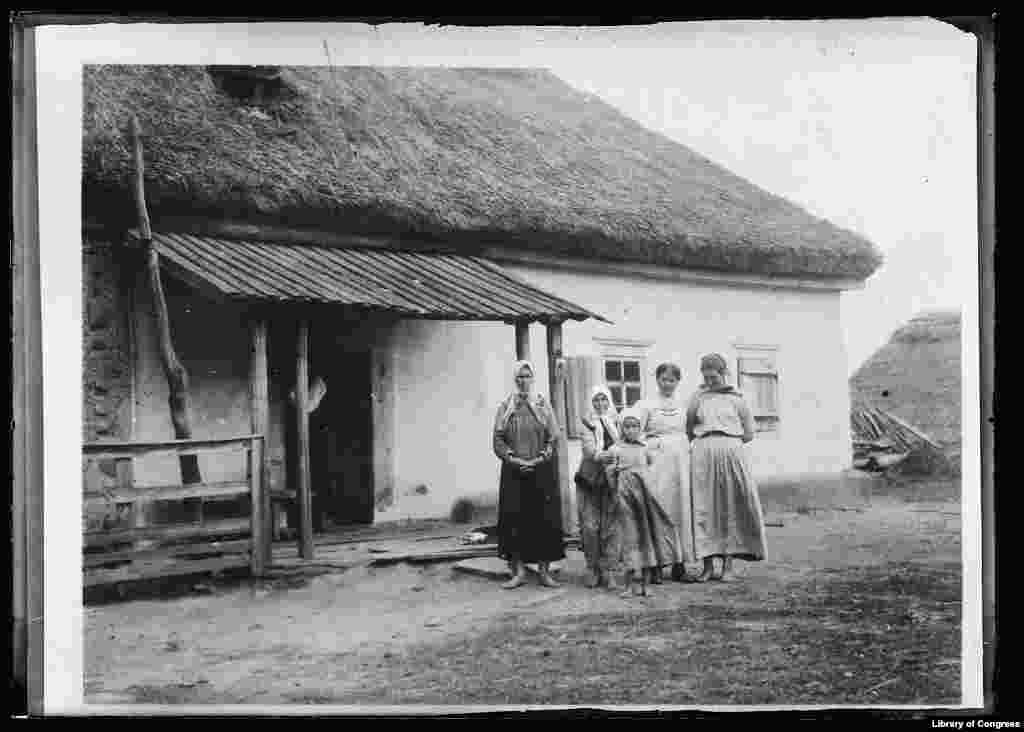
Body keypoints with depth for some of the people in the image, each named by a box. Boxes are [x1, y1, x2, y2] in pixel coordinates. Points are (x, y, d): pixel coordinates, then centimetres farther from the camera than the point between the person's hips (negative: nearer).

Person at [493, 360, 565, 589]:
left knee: (545, 519, -3)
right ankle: (518, 569, 2)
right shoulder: (505, 407, 9)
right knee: (514, 518, -4)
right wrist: (514, 459, -10)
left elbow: (553, 437, 2)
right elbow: (498, 439, 3)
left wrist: (538, 460, -10)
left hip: (541, 470, 0)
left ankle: (544, 570, 4)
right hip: (513, 472, 1)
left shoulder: (544, 405, 7)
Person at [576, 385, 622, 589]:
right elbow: (588, 447, -10)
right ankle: (592, 568, 11)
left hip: (612, 478, 1)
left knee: (610, 525, -3)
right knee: (589, 526, -4)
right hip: (590, 477, -1)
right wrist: (599, 455, -30)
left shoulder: (617, 421, 10)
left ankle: (608, 571, 4)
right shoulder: (587, 422, 5)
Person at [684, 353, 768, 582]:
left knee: (732, 507, -3)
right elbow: (689, 431, 18)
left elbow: (748, 434, 9)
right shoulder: (698, 397, 13)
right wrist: (703, 442, 9)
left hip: (732, 452, -1)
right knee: (705, 507, -4)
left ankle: (728, 563, 1)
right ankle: (709, 564, -3)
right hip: (703, 455, 1)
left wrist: (726, 440, 5)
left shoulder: (737, 398, 9)